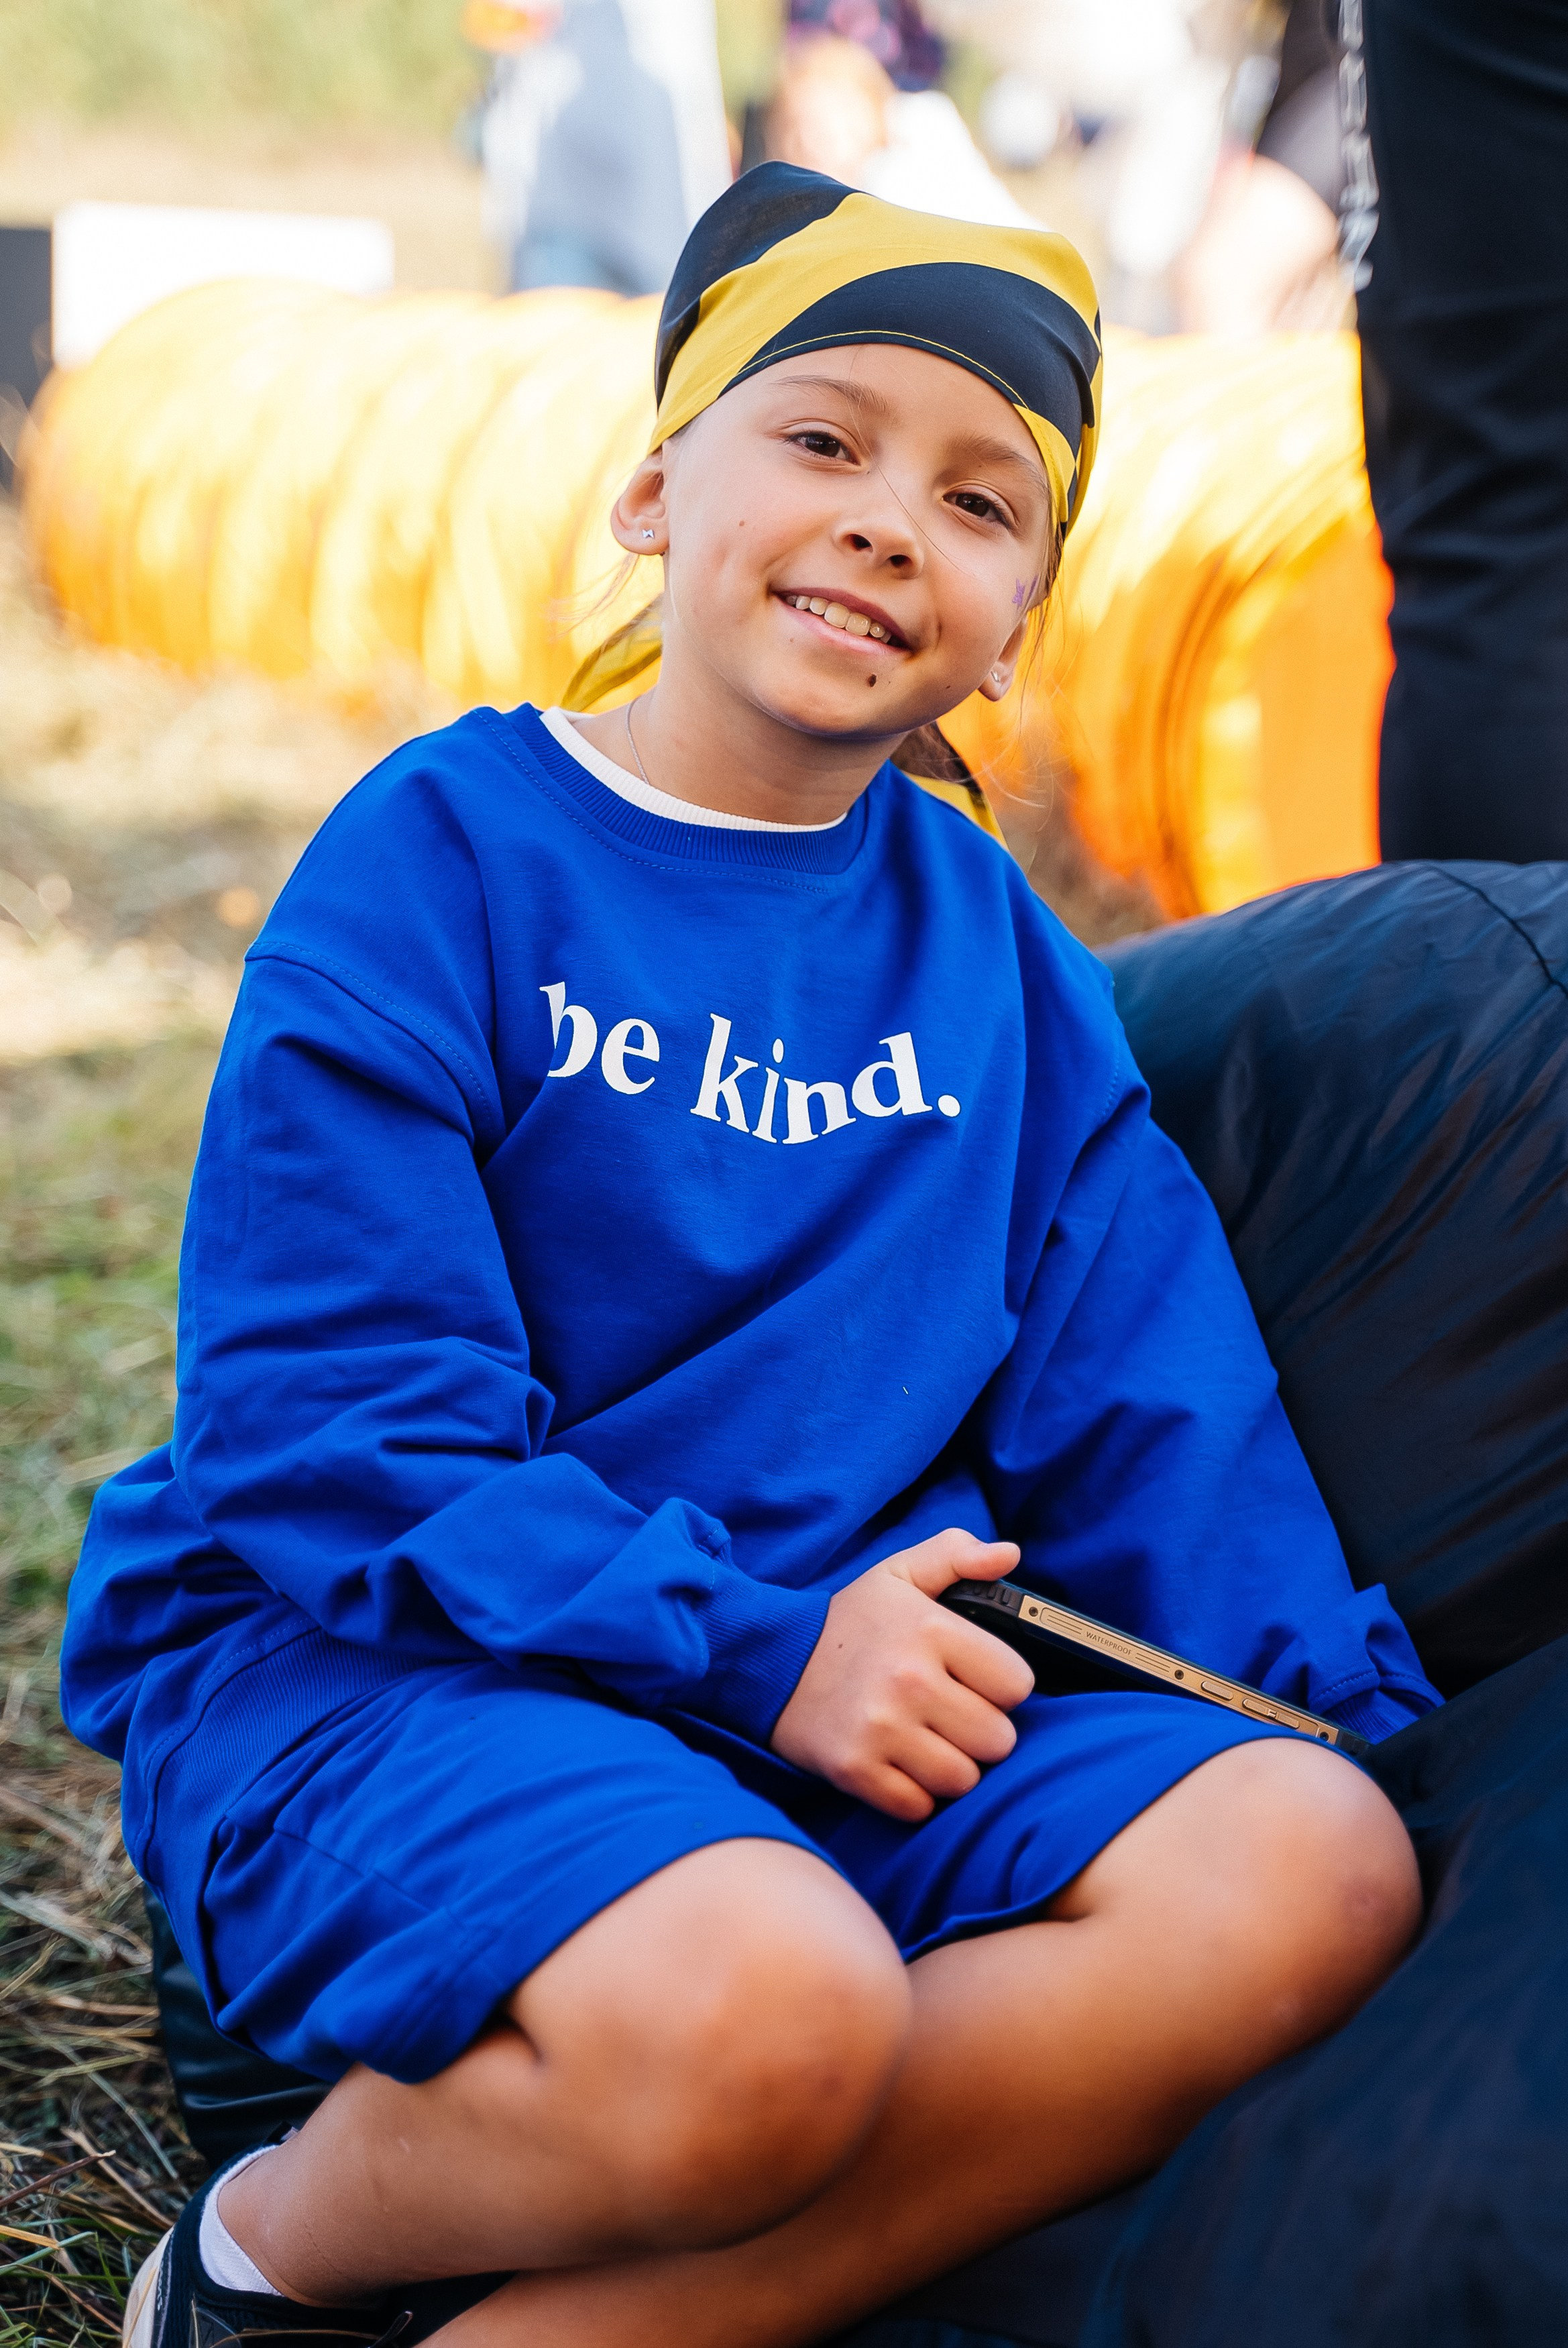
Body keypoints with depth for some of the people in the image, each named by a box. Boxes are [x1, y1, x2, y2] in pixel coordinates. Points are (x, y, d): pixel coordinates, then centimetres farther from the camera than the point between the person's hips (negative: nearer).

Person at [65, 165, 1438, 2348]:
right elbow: (320, 1425, -13)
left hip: (860, 1669, 6)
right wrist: (750, 1644, -18)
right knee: (764, 2004, -36)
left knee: (1310, 1869, -19)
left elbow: (1147, 1403, 11)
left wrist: (1348, 1719, -1)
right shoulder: (440, 856, -5)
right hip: (361, 1660, -6)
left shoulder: (996, 952, 12)